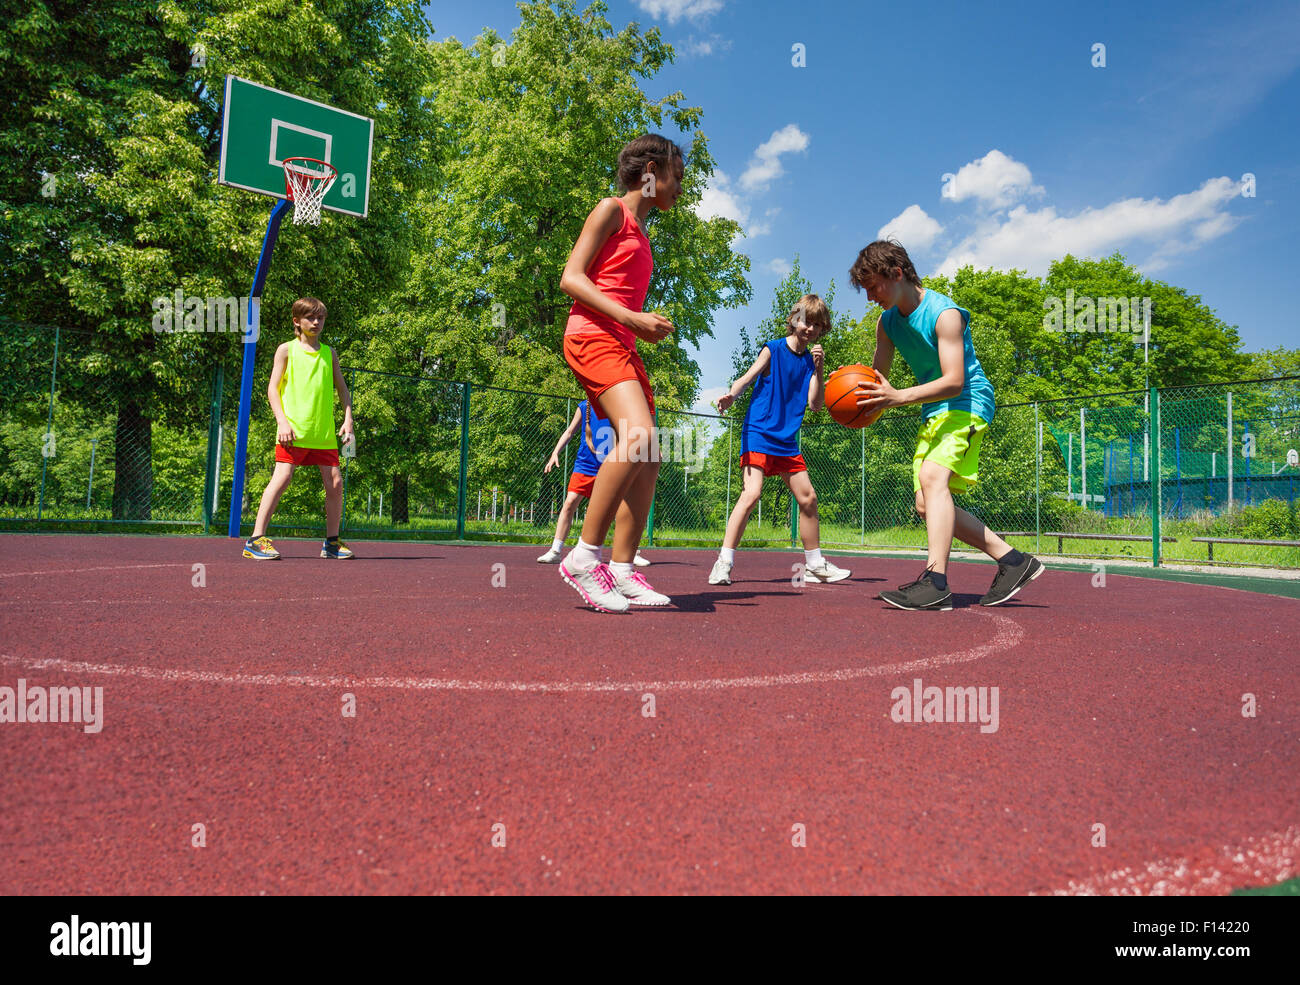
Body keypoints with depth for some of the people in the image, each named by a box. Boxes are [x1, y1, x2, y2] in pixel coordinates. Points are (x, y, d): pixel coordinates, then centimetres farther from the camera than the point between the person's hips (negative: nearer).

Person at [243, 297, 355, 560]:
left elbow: (342, 389, 19)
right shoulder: (286, 349, 7)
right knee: (282, 477, -14)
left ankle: (331, 541, 12)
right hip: (294, 429, -4)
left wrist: (348, 420, 7)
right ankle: (256, 540, -10)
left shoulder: (329, 353, 17)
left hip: (324, 433, 4)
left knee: (335, 482, 0)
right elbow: (273, 388, 3)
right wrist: (282, 421, -9)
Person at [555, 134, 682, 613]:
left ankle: (622, 571, 1)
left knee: (648, 459, 0)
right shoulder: (612, 210, 2)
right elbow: (570, 277, -9)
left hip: (623, 345, 9)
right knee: (639, 437, -28)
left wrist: (648, 328, 11)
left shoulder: (640, 232, 27)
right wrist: (631, 318, -17)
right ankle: (584, 556, -22)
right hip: (592, 336, -9)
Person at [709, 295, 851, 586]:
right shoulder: (773, 349, -2)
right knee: (752, 493, -22)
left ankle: (814, 565, 22)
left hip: (787, 441, 6)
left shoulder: (811, 360, 11)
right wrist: (731, 394, -33)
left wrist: (817, 370, -9)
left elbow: (815, 404, 3)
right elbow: (747, 379, -13)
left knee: (808, 498, 8)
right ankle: (723, 563, -17)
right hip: (758, 433, -6)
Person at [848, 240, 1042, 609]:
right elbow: (878, 375, 12)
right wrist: (863, 396, -12)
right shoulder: (887, 322, 5)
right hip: (933, 412, 9)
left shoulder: (944, 313, -18)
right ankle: (1013, 560, 9)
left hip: (968, 403, -9)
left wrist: (898, 397, -36)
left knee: (932, 475, -32)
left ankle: (935, 582, -38)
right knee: (928, 505, 2)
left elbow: (954, 381, -25)